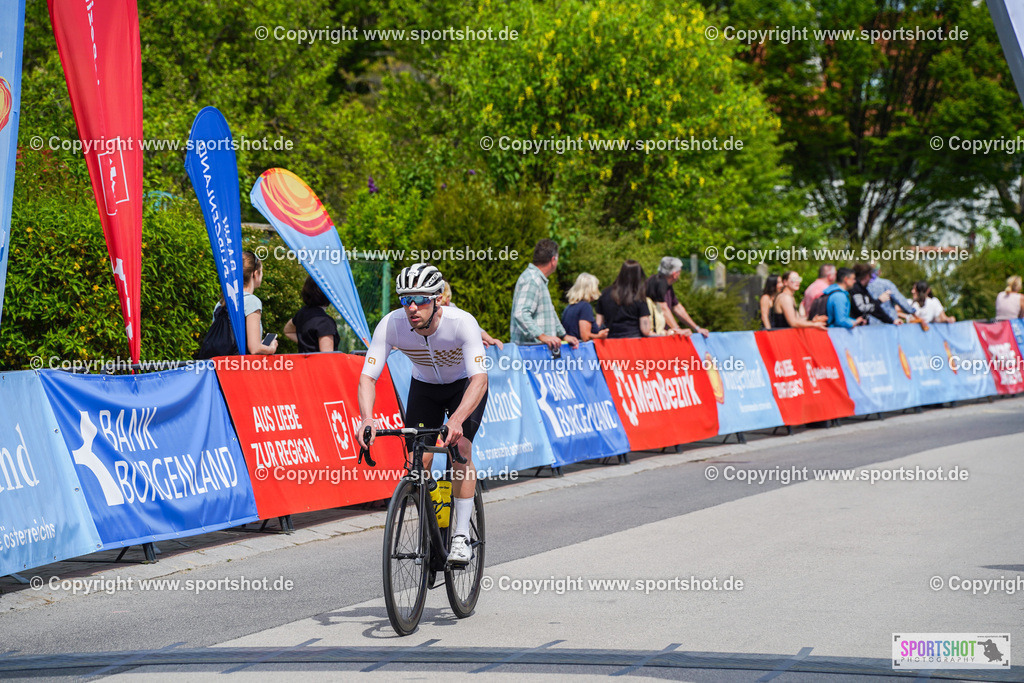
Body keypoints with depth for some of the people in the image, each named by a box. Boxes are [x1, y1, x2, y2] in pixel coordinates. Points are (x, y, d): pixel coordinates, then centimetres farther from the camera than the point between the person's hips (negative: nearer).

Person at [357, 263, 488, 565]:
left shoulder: (462, 322, -36)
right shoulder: (391, 324, -29)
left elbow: (480, 379, -43)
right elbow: (367, 376, -30)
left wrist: (457, 420, -59)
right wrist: (367, 419, -49)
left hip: (465, 385, -3)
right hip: (424, 386, 3)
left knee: (460, 447, -24)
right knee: (417, 461, -10)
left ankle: (461, 536, -19)